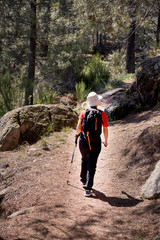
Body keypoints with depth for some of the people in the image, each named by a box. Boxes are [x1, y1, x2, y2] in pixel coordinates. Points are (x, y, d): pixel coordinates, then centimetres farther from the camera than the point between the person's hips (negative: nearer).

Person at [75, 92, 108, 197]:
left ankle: (83, 180, 41)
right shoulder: (102, 114, -5)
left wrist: (77, 134, 20)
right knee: (92, 165, 3)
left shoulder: (83, 113, -2)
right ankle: (88, 189, -2)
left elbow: (79, 127, -3)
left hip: (84, 141, 2)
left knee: (84, 160, 27)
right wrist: (106, 141, 17)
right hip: (96, 143, -2)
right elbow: (105, 130, 1)